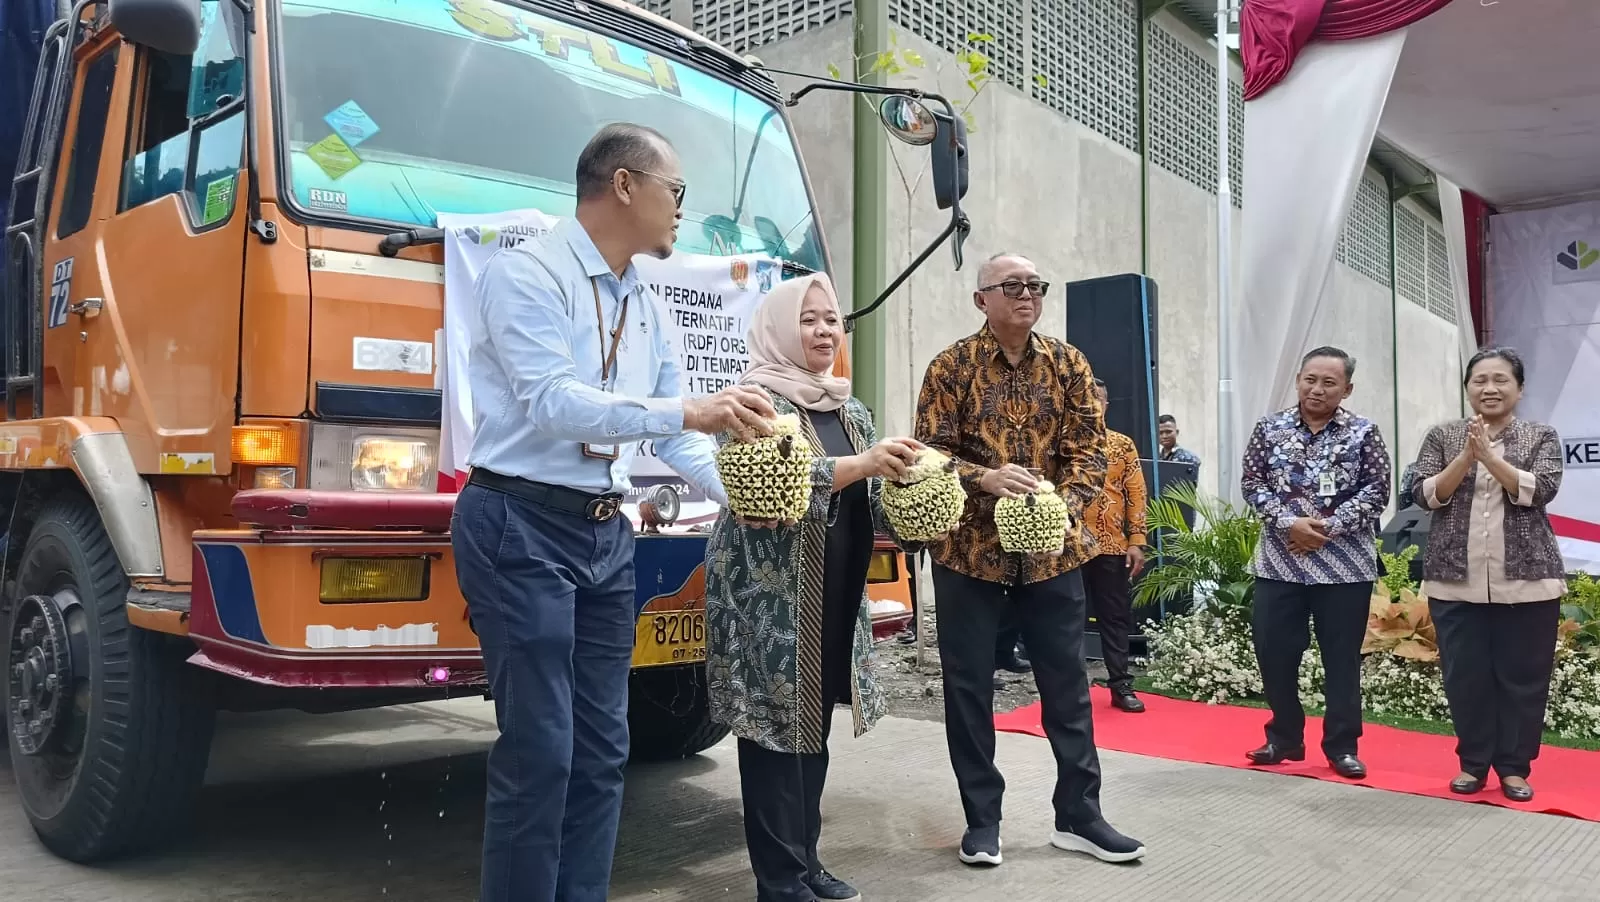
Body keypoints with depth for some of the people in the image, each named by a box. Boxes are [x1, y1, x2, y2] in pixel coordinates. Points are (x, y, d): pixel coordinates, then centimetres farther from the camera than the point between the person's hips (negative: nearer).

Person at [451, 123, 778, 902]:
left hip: (606, 534, 8)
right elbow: (552, 401, -22)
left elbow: (670, 432, 14)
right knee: (539, 751, -6)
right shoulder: (525, 273, -9)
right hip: (521, 527, -8)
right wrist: (689, 412, -30)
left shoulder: (645, 308, 14)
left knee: (601, 748, 11)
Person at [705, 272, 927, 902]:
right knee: (778, 723, -3)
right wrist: (858, 465, -32)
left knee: (816, 724, 12)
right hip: (770, 595, -6)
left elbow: (873, 507, 12)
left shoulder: (851, 411, 14)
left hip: (837, 596, 7)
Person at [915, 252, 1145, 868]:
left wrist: (1065, 502, -16)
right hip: (969, 549, -2)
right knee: (968, 686, 5)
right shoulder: (952, 366, -3)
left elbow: (1091, 447, 2)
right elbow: (929, 451, -8)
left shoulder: (1068, 364, 5)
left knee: (1067, 682, 9)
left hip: (1053, 549, 2)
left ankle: (1078, 814, 23)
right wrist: (985, 477, -25)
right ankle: (982, 818, 20)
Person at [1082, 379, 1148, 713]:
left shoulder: (1123, 445, 6)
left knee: (1116, 616, 6)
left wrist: (1137, 542, -3)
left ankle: (1121, 685, 14)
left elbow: (1136, 496, 4)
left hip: (1113, 546, 1)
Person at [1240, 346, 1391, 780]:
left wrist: (1330, 526, -15)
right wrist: (1288, 522, -13)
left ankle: (1342, 745, 18)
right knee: (1274, 652, 6)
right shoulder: (1270, 428, 4)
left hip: (1345, 564, -1)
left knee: (1342, 658, 6)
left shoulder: (1364, 433, 1)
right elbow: (1252, 482, 1)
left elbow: (1376, 491, -5)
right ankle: (1284, 738, 22)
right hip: (1279, 561, 2)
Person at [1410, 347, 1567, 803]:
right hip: (1456, 580, 1)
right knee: (1465, 676, 4)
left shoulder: (1542, 437, 5)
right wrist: (1466, 457, -17)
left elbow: (1539, 490, -11)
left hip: (1526, 579, -1)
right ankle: (1473, 763, 18)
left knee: (1522, 676, 5)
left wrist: (1489, 455, -20)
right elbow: (1426, 495, -4)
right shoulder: (1443, 437, 7)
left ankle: (1514, 766, 18)